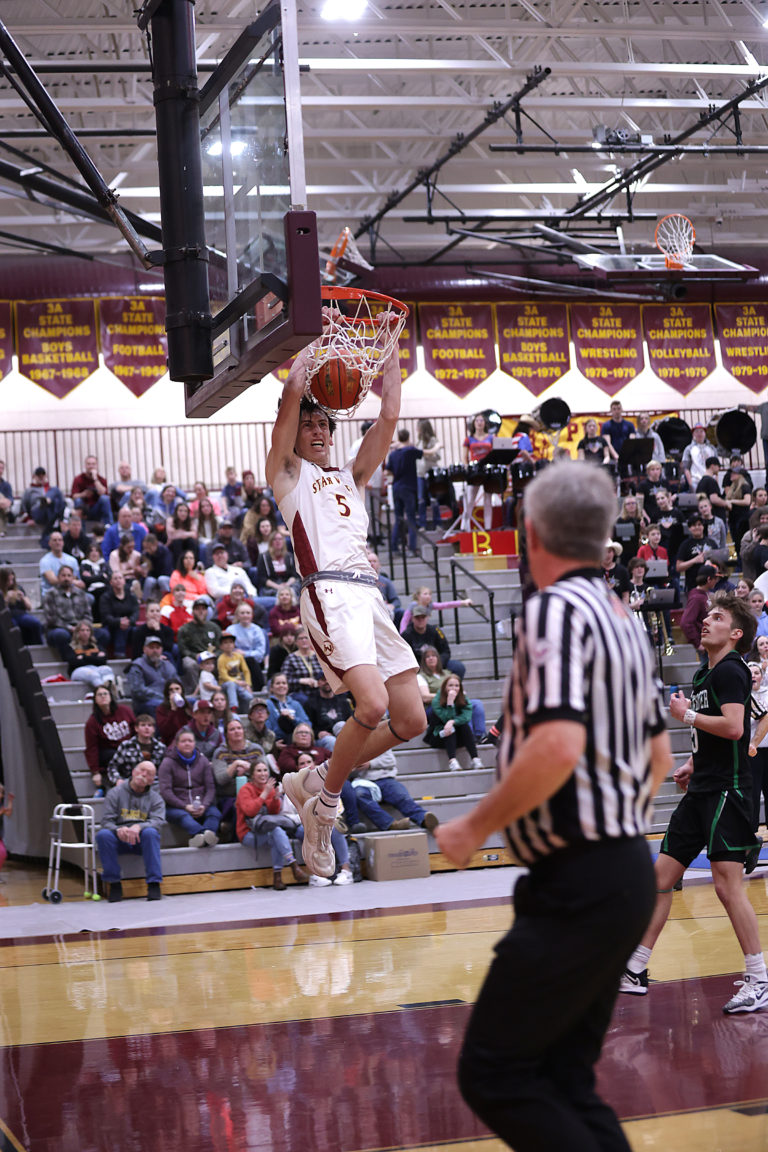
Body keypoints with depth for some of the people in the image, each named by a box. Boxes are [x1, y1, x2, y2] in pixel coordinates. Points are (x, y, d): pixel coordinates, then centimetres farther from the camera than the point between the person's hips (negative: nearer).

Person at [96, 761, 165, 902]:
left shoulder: (155, 798, 10)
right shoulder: (115, 793, 7)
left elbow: (158, 821, -9)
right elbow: (107, 820, -3)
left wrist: (138, 827, -30)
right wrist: (118, 830, -27)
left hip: (141, 842, 0)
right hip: (120, 841, 0)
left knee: (150, 832, -33)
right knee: (103, 834, -30)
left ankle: (154, 884, -30)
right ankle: (114, 884, -21)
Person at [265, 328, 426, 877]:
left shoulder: (352, 477, 30)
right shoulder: (288, 473, 13)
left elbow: (390, 416, 22)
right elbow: (293, 392, 1)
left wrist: (389, 351, 22)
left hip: (370, 594, 7)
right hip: (331, 591, -7)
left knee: (411, 719, 1)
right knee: (372, 705, -25)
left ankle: (315, 781, 16)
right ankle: (325, 797, -1)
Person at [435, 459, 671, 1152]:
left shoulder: (555, 609, -14)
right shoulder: (624, 619, 15)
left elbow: (558, 744, -27)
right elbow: (658, 755, 23)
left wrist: (477, 826, -16)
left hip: (579, 885, -9)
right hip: (627, 873, 9)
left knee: (493, 1073, -4)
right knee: (564, 1080, 13)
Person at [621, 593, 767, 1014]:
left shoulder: (730, 671, -10)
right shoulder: (704, 674, 18)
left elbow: (733, 727, -24)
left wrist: (686, 714, -12)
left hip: (726, 791, -10)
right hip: (701, 791, 10)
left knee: (727, 884, -13)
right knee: (661, 876, 9)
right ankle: (634, 971, 16)